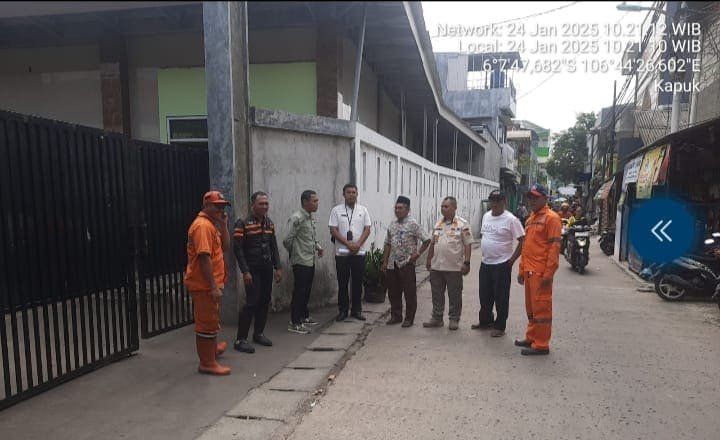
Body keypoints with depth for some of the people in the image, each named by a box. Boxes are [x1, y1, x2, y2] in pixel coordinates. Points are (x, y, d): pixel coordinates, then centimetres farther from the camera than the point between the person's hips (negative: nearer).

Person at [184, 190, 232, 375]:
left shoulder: (212, 224, 13)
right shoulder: (202, 225, -19)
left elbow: (225, 246, 14)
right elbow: (204, 258, -25)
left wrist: (223, 224, 3)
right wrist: (213, 286, -25)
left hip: (209, 283, 10)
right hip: (204, 284, -10)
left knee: (210, 320, 25)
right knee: (207, 323, -2)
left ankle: (212, 348, 43)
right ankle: (207, 364, 8)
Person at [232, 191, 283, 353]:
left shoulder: (270, 223, 10)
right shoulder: (243, 223, -10)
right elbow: (238, 249, -13)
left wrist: (278, 267, 8)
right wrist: (245, 271, -17)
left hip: (267, 269, 6)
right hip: (252, 269, -6)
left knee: (265, 302, 10)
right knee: (252, 302, -9)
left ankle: (258, 333, 25)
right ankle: (240, 339, -1)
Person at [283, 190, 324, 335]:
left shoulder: (311, 217, 11)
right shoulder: (297, 218, -18)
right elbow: (287, 240, -20)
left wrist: (318, 246, 8)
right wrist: (294, 252, -4)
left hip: (310, 261, 9)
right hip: (300, 262, -9)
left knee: (307, 291, 18)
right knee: (299, 292, -3)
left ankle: (304, 317, 32)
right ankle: (294, 323, 4)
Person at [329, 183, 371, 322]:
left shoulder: (363, 210, 6)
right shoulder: (336, 210, 1)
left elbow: (367, 229, 2)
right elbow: (333, 230, -5)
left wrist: (358, 244, -12)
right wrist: (348, 244, -14)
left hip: (359, 252, 2)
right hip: (341, 252, -1)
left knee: (358, 282, 7)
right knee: (342, 283, 4)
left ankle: (357, 310, 18)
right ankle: (343, 310, 15)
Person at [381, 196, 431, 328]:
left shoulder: (413, 224, -8)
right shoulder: (392, 224, 12)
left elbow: (427, 239, -9)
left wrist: (418, 254, -11)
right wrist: (385, 261, 12)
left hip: (407, 264, -6)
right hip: (392, 264, 6)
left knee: (410, 293, 3)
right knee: (393, 292, 12)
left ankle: (409, 318, 13)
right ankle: (396, 316, 25)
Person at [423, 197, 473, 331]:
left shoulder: (462, 224, -6)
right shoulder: (438, 224, 11)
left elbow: (468, 244, -8)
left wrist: (466, 263, -14)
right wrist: (429, 260, 15)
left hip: (454, 268, -5)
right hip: (436, 267, 5)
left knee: (455, 295, 6)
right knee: (437, 294, 12)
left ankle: (454, 319, 18)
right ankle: (437, 318, 23)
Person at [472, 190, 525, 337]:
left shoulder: (511, 219, -13)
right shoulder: (486, 216, 8)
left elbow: (522, 241, -13)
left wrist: (512, 259, -14)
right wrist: (485, 253, 13)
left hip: (502, 264, -7)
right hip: (485, 263, 7)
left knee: (501, 297, 3)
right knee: (485, 295, 16)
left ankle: (499, 326, 15)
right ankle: (485, 321, 33)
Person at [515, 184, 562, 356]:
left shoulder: (551, 218, -8)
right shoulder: (530, 219, 18)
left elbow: (554, 246, -14)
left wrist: (548, 273, -18)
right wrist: (522, 270, 18)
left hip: (541, 272, -8)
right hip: (529, 271, 8)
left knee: (541, 308, -3)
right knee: (531, 307, 16)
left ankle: (541, 345, 4)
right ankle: (531, 338, 27)